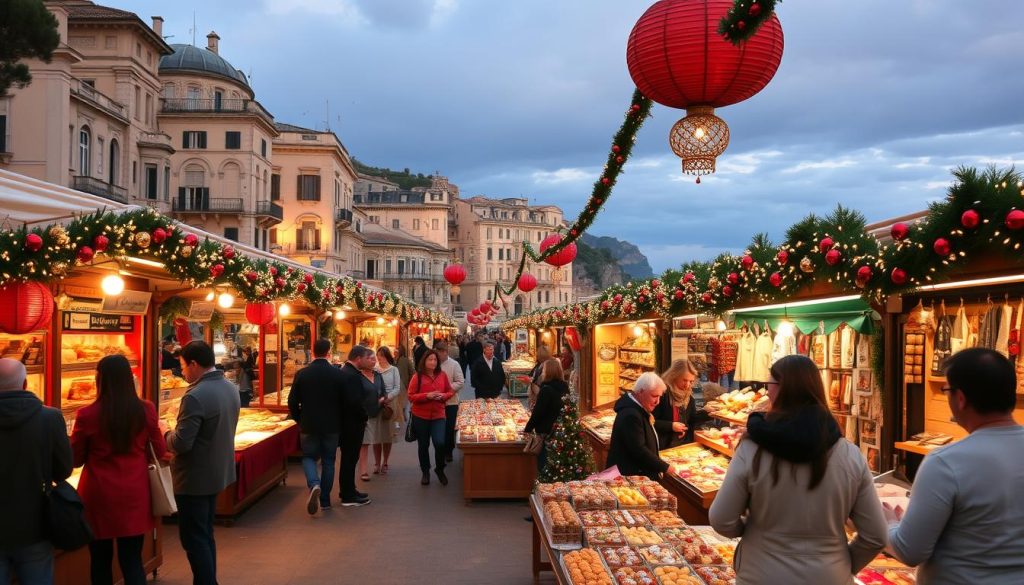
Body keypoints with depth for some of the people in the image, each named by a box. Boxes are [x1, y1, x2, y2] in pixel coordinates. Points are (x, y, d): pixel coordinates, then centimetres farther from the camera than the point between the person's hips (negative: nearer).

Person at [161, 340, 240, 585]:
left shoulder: (195, 396, -25)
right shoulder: (231, 388, 3)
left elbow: (181, 444, -25)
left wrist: (165, 431, -5)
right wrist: (176, 430, 16)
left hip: (194, 479, -9)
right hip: (218, 472, 9)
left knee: (194, 540, 4)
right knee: (206, 535, 20)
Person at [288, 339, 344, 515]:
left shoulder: (302, 374, -8)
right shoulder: (338, 374, -9)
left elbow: (292, 401, -4)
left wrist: (299, 420, 13)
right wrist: (339, 421, 13)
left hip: (308, 425, 0)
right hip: (332, 425, 0)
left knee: (309, 457, 14)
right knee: (328, 461, 13)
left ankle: (314, 484, -14)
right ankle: (325, 500, 16)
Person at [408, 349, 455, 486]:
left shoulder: (442, 375, 1)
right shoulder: (417, 376, -7)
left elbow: (450, 391, 10)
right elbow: (411, 397, -8)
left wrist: (443, 396, -11)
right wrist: (427, 396, -21)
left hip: (438, 415, 1)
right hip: (420, 416, -1)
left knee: (440, 443, -12)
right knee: (423, 445, 10)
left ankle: (440, 469, 14)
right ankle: (425, 472, 29)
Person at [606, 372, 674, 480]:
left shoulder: (637, 409, 10)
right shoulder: (631, 414, -23)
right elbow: (639, 450, -26)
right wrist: (665, 467, -19)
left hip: (638, 473, 10)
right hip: (629, 476, -10)